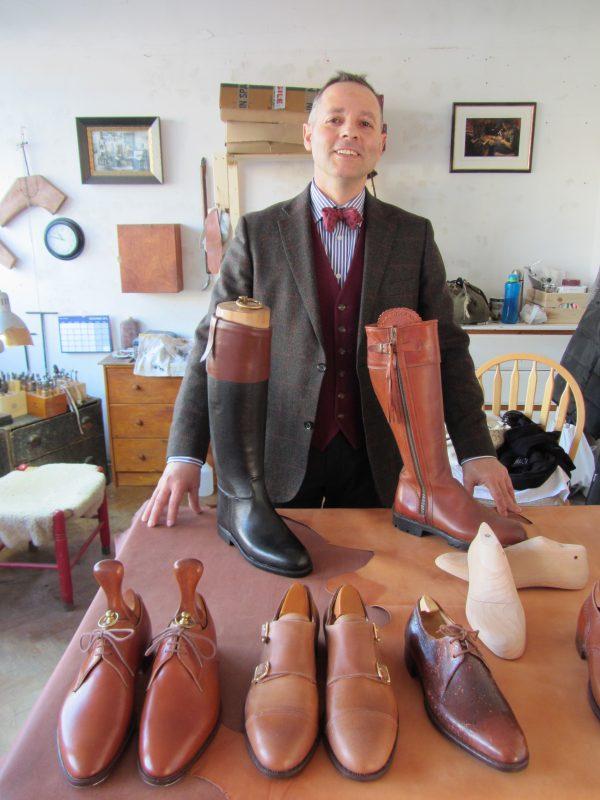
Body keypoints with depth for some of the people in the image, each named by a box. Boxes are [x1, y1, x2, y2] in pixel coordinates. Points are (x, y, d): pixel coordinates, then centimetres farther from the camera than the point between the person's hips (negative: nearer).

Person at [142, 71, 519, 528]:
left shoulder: (414, 236, 2)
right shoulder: (259, 232, -2)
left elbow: (447, 347, 2)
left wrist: (477, 452, -7)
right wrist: (185, 455, -13)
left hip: (377, 459, 2)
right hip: (281, 455, -1)